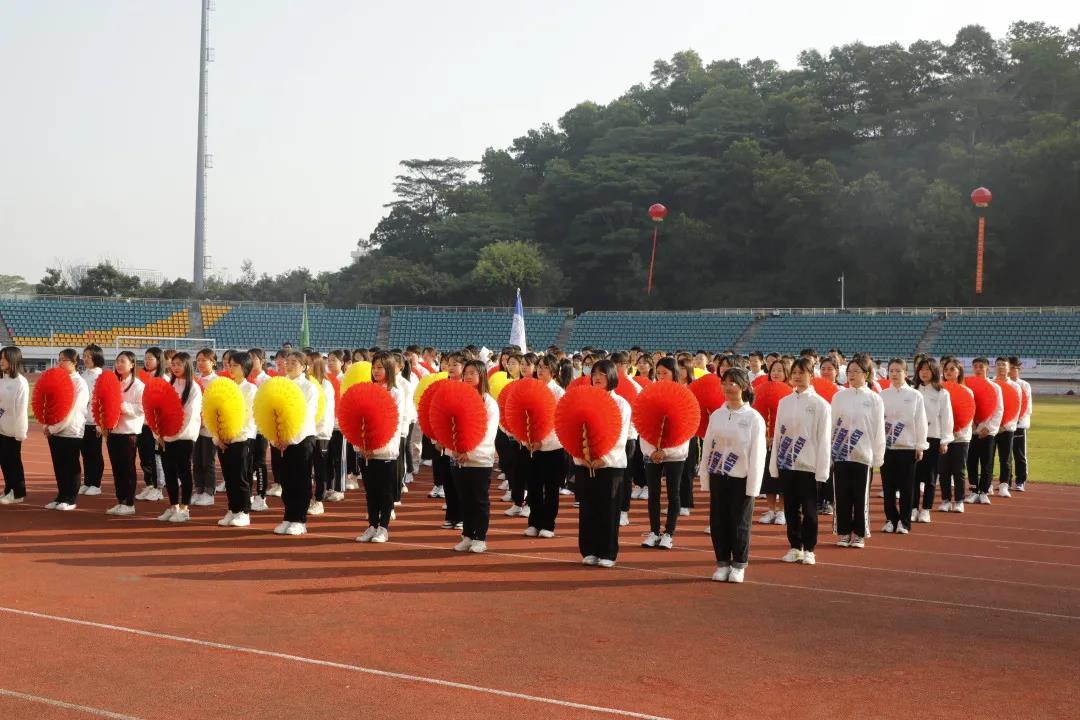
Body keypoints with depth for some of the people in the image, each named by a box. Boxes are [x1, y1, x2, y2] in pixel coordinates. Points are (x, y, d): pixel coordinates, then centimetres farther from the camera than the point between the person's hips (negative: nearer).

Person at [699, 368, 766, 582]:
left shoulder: (754, 418, -6)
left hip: (741, 478, -4)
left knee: (740, 524, 3)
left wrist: (753, 485, -13)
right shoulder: (716, 415, 7)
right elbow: (707, 447, 8)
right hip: (718, 476, 4)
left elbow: (757, 453, -9)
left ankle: (739, 566, 15)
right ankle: (722, 564, 18)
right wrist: (705, 478, 4)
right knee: (718, 522, 7)